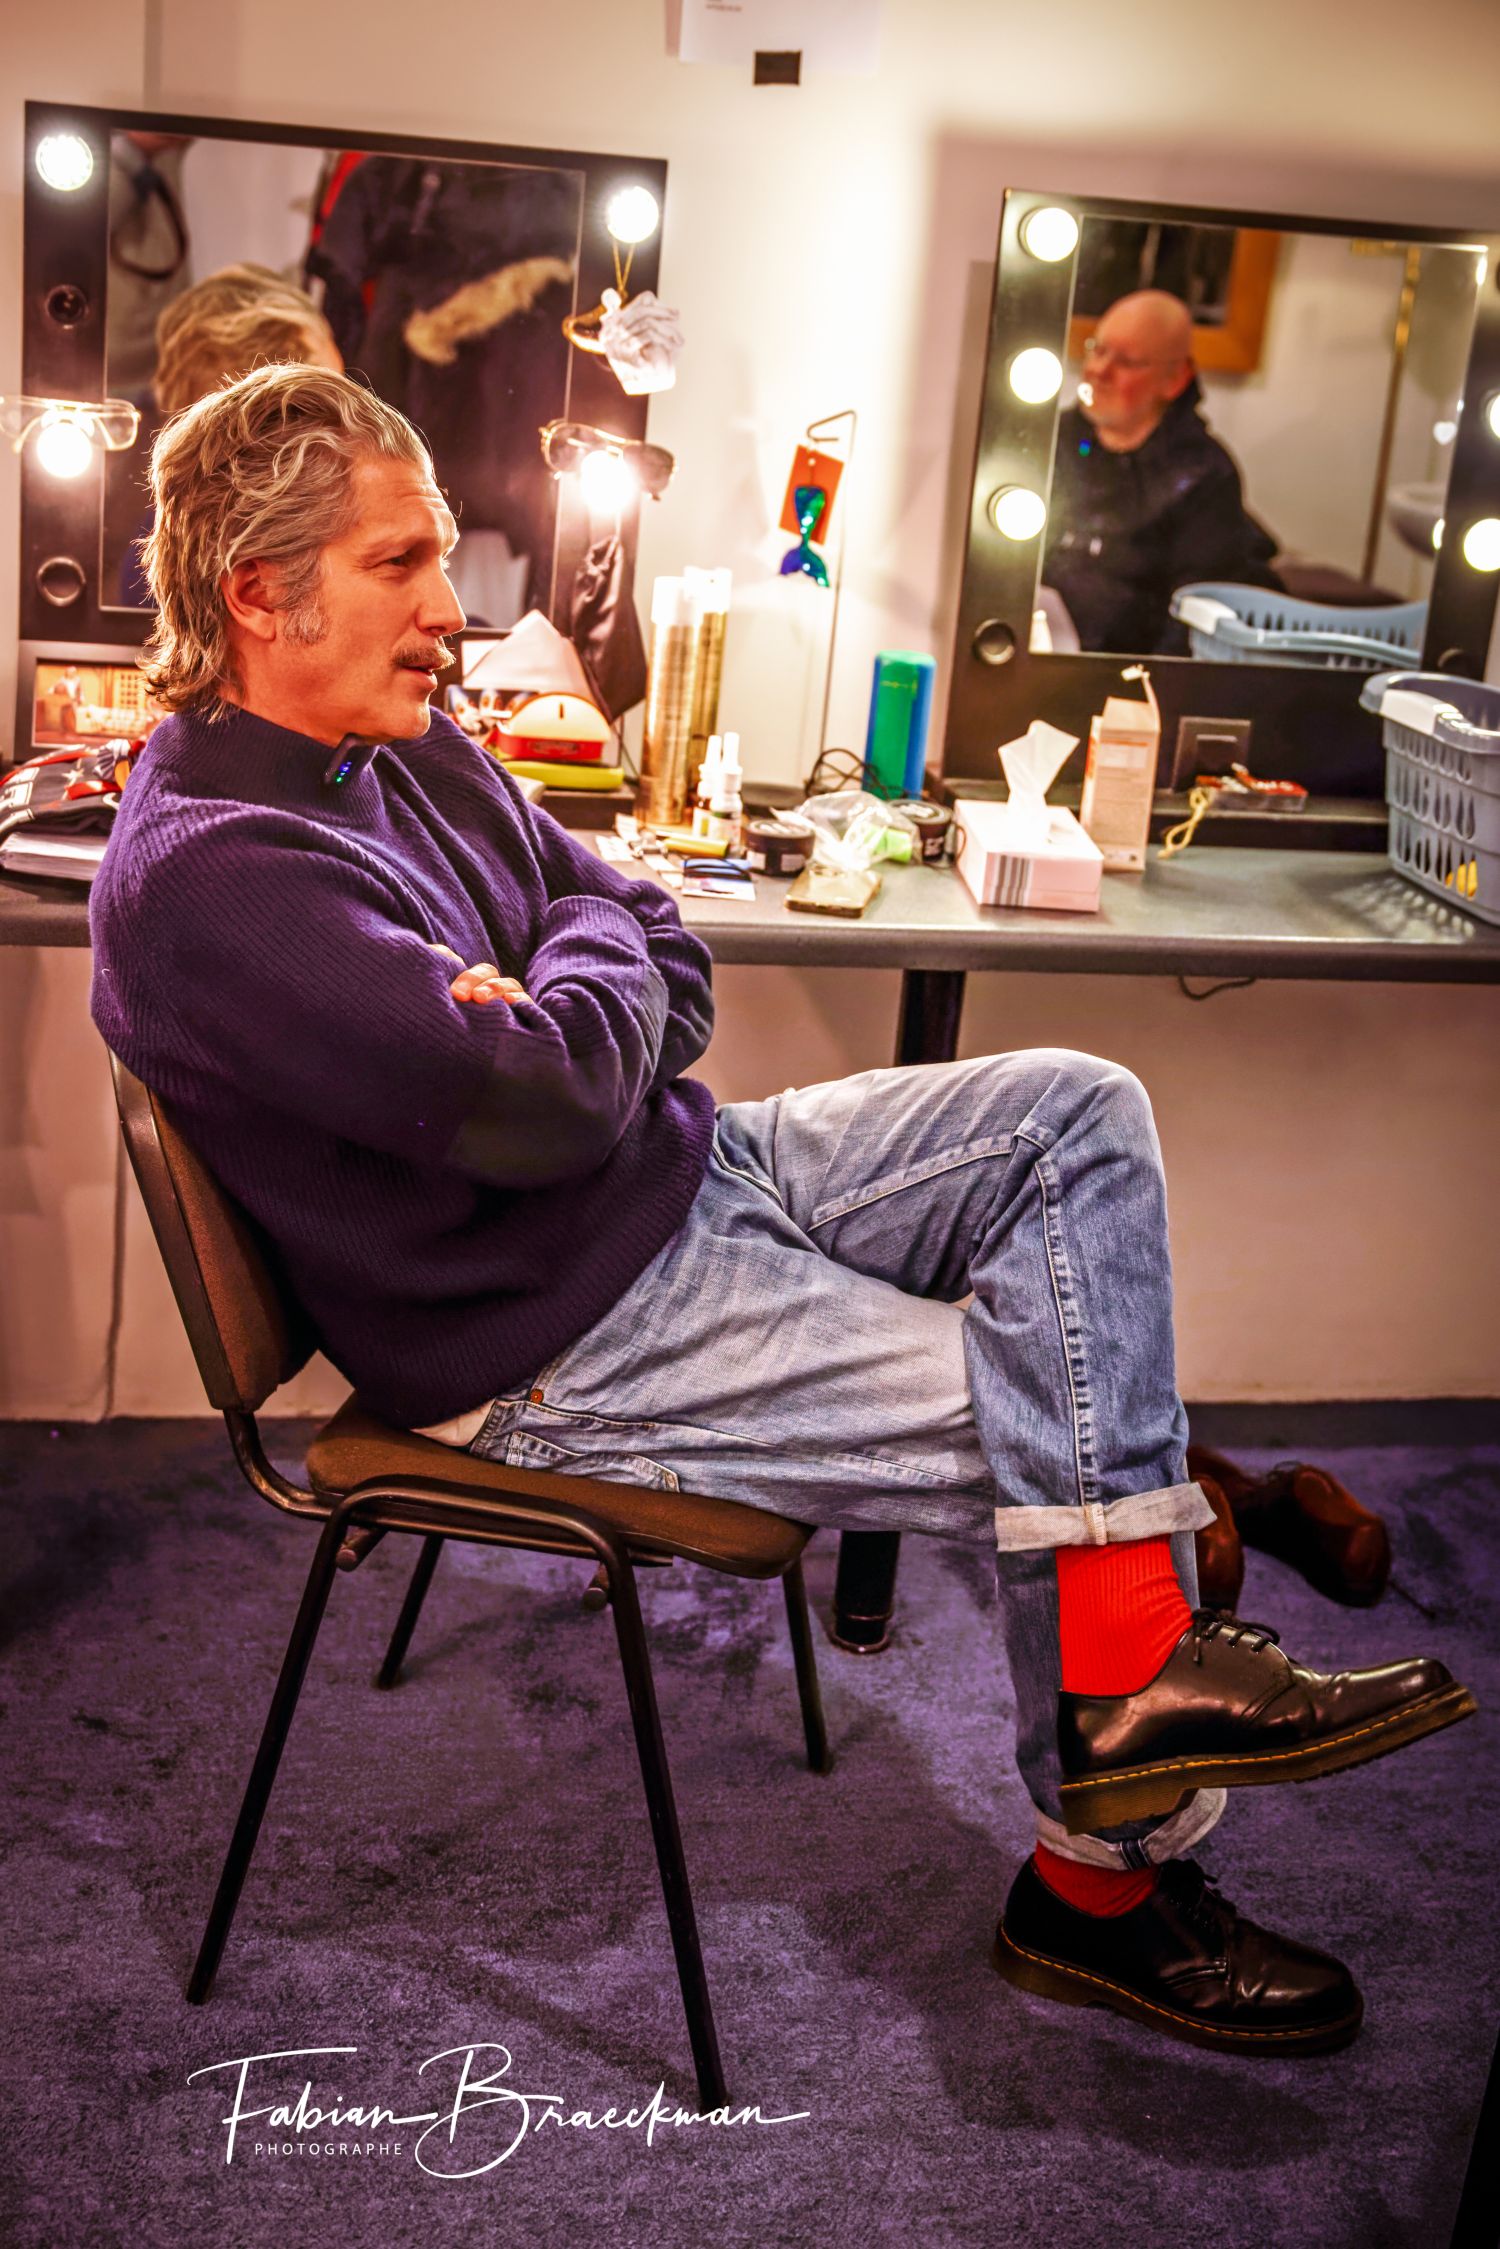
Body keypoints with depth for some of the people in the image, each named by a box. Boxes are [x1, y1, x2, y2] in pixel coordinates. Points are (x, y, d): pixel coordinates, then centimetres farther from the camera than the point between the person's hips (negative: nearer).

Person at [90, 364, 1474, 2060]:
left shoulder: (410, 756, 9)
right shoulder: (206, 875, -21)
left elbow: (673, 971, 9)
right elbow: (540, 1102, -29)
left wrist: (554, 1019, -15)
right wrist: (590, 954, -7)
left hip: (685, 1165, 10)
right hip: (566, 1339, -9)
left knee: (1077, 1113, -4)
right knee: (1043, 1429, -12)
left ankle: (1130, 1671, -8)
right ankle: (1108, 1871, 12)